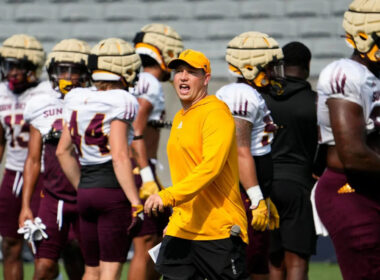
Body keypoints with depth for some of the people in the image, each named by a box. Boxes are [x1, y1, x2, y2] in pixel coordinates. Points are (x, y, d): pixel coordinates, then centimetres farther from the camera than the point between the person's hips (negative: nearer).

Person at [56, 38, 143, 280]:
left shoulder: (78, 101, 9)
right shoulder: (119, 103, -10)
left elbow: (63, 152, 14)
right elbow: (119, 156, -17)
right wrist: (135, 202, -16)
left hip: (86, 193, 6)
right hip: (114, 190, -6)